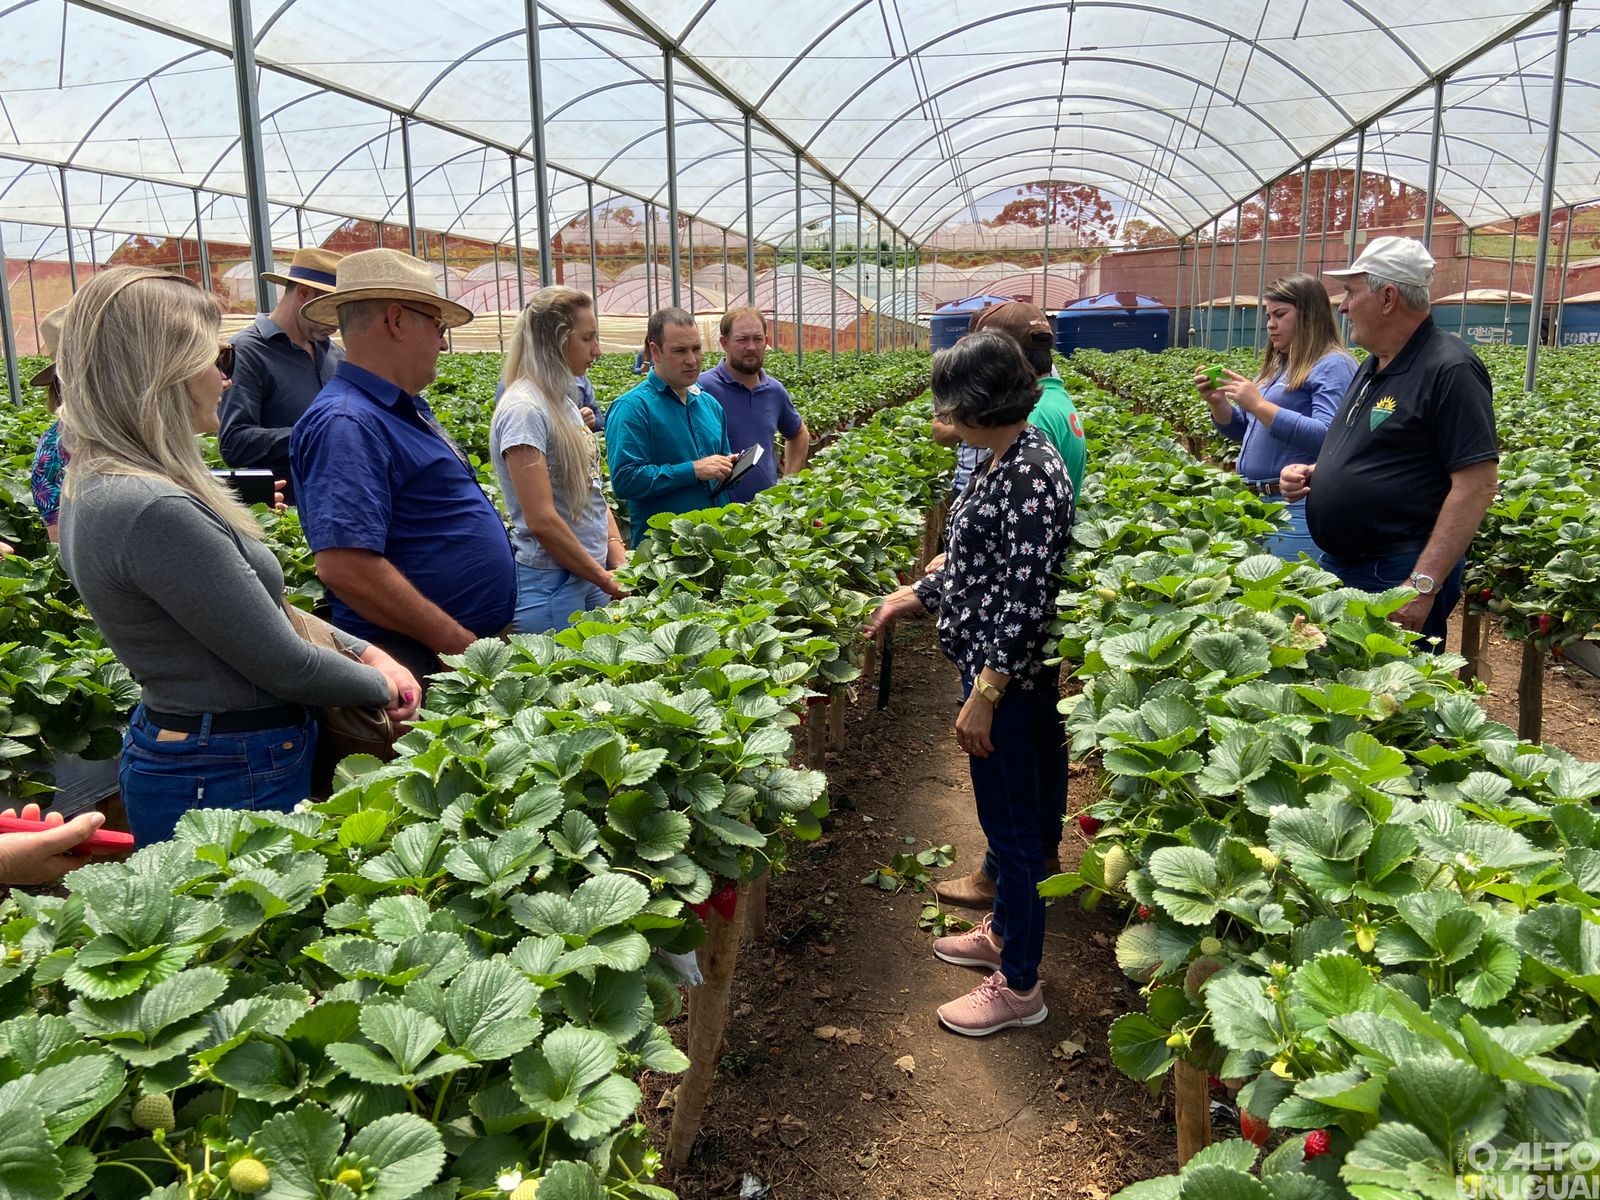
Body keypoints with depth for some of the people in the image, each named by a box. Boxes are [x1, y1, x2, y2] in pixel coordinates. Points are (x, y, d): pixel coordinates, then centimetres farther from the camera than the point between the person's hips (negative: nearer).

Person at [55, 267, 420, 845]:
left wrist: (366, 651, 4)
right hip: (228, 783, -9)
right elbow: (285, 665, -21)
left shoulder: (99, 486, 5)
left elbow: (258, 606, 11)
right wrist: (384, 686, -4)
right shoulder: (154, 511, -27)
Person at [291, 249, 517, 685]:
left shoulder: (406, 408, 12)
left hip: (477, 644, 9)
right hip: (422, 663, -9)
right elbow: (345, 567, -28)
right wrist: (461, 645, -22)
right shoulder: (347, 422, -19)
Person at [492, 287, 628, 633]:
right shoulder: (524, 409, -16)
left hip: (591, 577, 8)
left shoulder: (563, 404, 10)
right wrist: (604, 579, -12)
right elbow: (542, 520, -20)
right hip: (550, 584, -8)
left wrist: (620, 562, 1)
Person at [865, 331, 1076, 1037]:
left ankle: (1019, 986, 19)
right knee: (1005, 813, 22)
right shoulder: (1002, 461, 8)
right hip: (989, 663, 10)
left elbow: (1029, 595, -25)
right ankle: (1003, 932, 41)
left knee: (1012, 822, 3)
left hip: (1011, 677, -10)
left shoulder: (1031, 473, -22)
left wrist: (986, 693, -24)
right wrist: (915, 596, 25)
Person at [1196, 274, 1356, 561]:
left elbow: (1328, 437, -22)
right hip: (1258, 503, 9)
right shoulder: (1276, 366, 18)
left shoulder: (1333, 365, -8)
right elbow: (1245, 433, 23)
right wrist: (1218, 402, 3)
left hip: (1298, 509, -8)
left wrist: (1258, 405, -22)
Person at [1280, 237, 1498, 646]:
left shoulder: (1449, 370, -15)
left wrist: (1423, 584, -25)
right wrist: (1311, 473, 4)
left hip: (1397, 582, -9)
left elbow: (1478, 485, -20)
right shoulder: (1373, 366, 13)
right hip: (1338, 567, 9)